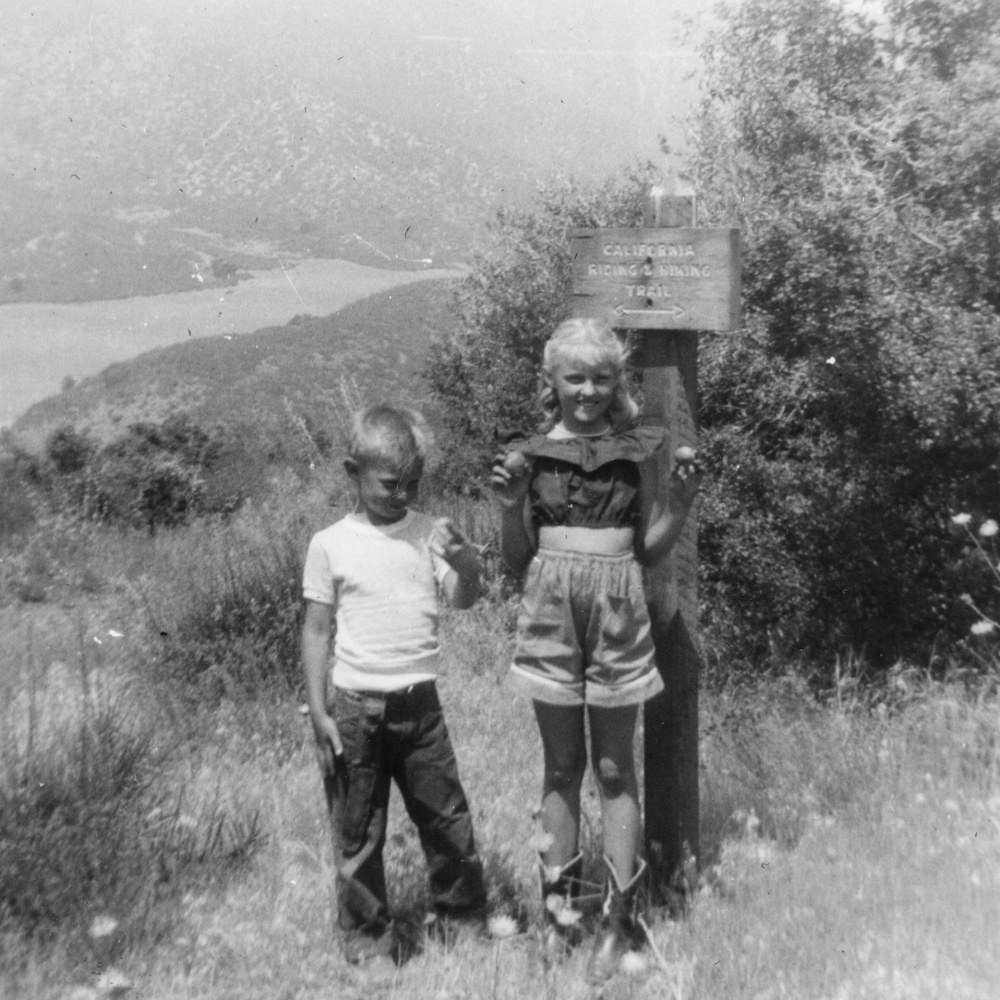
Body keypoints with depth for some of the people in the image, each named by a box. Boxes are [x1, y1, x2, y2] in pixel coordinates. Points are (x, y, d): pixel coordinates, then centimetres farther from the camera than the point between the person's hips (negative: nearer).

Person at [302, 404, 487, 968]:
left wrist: (467, 565, -30)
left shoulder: (431, 534, 0)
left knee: (448, 817, 12)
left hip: (419, 702, 2)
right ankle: (368, 938, 27)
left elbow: (464, 601, -8)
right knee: (358, 835, 10)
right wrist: (318, 712, -5)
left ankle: (464, 915, 33)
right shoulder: (330, 545, -4)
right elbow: (317, 630, -1)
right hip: (355, 708, -1)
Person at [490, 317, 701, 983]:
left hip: (618, 605, -1)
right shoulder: (530, 452, 4)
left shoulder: (637, 449, 4)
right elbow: (517, 560, 6)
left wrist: (681, 504, -9)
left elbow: (651, 548, 7)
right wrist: (510, 505, -11)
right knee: (562, 765, 10)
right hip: (551, 606, 1)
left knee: (615, 768, 6)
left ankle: (620, 917, 15)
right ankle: (561, 909, 22)